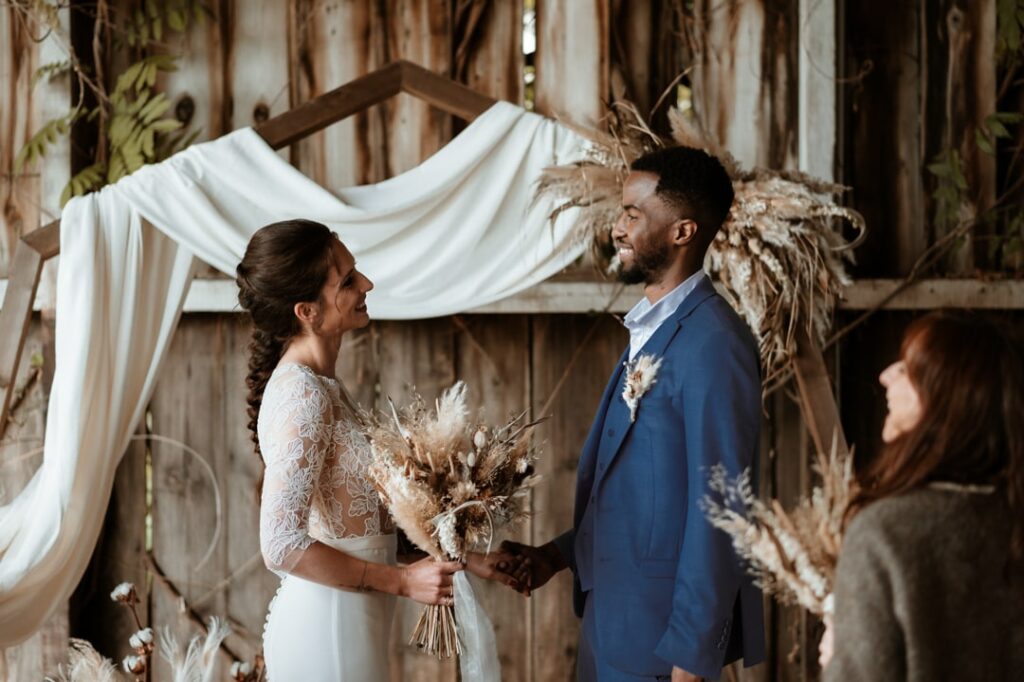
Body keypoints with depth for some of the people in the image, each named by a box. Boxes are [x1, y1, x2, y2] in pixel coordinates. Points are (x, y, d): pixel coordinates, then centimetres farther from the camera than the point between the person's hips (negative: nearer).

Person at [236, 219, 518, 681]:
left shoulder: (318, 384, 8)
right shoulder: (303, 395, -19)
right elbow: (282, 546, -24)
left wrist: (460, 556, 10)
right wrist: (401, 580, -17)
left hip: (341, 620, 9)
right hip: (327, 625, -9)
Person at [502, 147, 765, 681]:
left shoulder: (712, 345, -18)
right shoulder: (650, 331, 10)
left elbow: (716, 509, -20)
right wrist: (561, 554, 7)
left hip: (661, 631, -9)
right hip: (613, 622, 9)